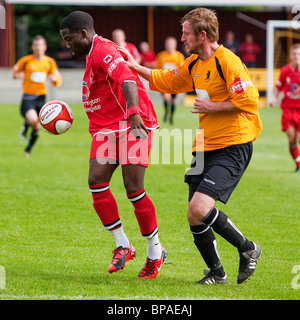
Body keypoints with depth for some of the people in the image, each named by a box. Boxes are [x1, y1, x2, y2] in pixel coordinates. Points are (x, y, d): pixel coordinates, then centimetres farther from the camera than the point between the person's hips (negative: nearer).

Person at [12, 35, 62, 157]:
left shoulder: (49, 62, 3)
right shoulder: (26, 60, -4)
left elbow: (58, 81, 10)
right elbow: (14, 72, 13)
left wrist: (54, 78, -13)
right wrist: (18, 75, -10)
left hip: (41, 97, 3)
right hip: (28, 96, -3)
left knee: (37, 127, 8)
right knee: (32, 119, -30)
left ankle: (28, 149, 31)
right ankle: (25, 126, 6)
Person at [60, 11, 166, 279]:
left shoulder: (103, 51, -15)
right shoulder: (93, 54, 18)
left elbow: (127, 80, -31)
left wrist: (134, 113, -46)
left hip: (131, 125, -9)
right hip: (106, 129, 9)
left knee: (133, 188, -10)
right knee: (96, 180, -9)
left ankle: (155, 252, 4)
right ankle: (122, 245, -2)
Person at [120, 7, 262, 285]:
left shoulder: (228, 62, -14)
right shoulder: (193, 65, 13)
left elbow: (249, 102, -20)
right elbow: (166, 81, 30)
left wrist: (212, 107, -14)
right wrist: (136, 67, 25)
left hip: (232, 148, -9)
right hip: (206, 147, 9)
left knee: (200, 207, -22)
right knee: (194, 217, 5)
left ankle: (248, 249, -3)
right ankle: (216, 273, 22)